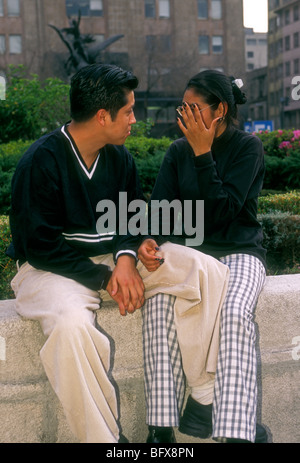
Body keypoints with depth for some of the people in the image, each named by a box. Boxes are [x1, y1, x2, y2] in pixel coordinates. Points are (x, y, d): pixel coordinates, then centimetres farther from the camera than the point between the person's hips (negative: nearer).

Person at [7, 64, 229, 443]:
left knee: (211, 273, -12)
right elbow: (42, 247, -15)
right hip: (52, 268, -6)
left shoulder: (118, 156, 5)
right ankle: (104, 438, -24)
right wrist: (103, 278, -17)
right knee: (72, 323, -41)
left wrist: (126, 257, -8)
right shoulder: (41, 163, -15)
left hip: (114, 258, 6)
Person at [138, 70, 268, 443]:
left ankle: (234, 433, -36)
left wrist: (203, 153, -14)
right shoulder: (178, 151, 10)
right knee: (159, 301, -30)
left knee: (235, 312, -35)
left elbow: (222, 211, -13)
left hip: (239, 251, -3)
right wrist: (148, 239, -19)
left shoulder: (247, 147, -2)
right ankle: (162, 426, -25)